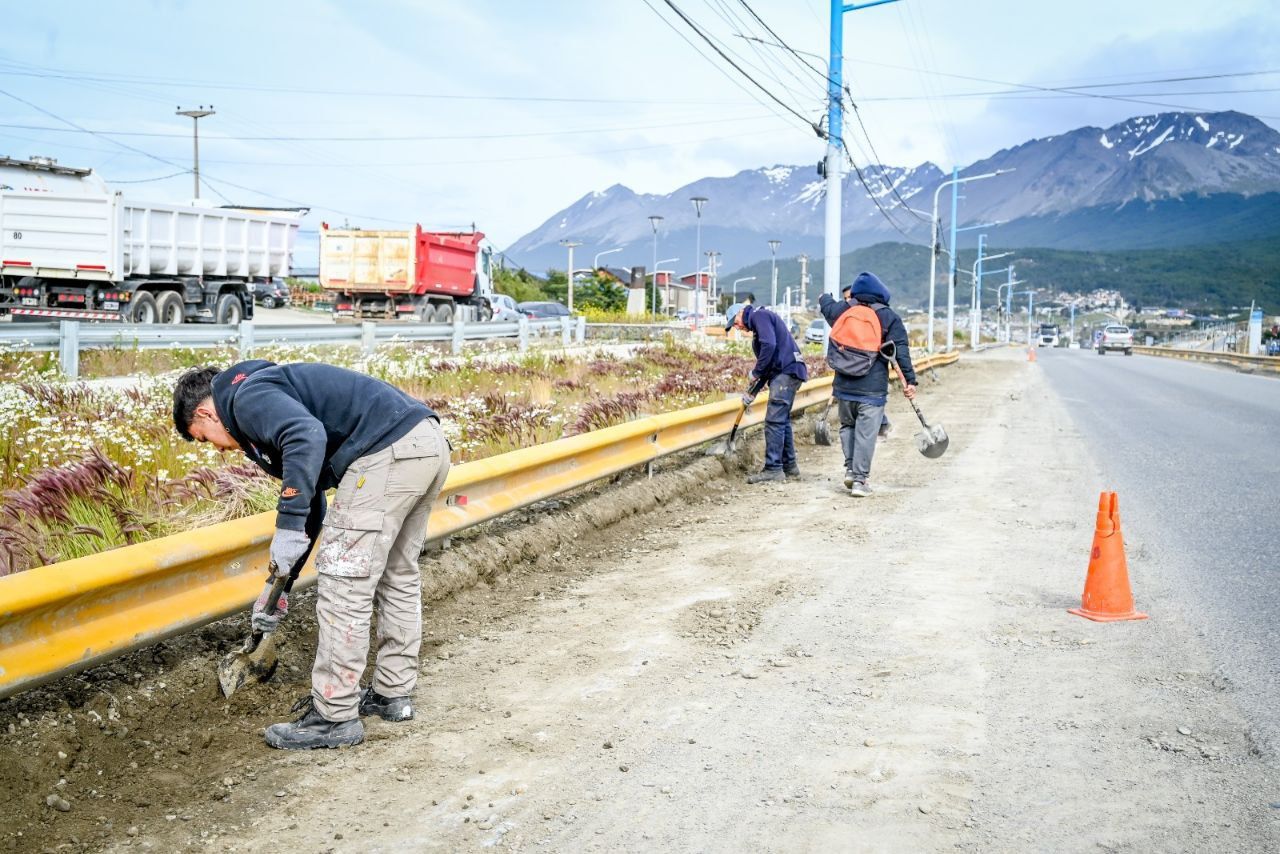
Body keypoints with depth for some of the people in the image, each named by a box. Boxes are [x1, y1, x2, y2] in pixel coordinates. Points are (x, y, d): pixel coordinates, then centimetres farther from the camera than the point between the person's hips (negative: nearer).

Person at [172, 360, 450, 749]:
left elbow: (307, 436, -23)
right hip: (430, 441, 11)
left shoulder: (247, 397, 0)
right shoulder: (274, 396, 30)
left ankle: (335, 717, 6)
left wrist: (287, 525, -18)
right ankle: (393, 693, 32)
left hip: (389, 451, -11)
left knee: (344, 584, -2)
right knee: (398, 576, 21)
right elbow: (311, 503, 34)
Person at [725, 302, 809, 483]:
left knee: (774, 421, -10)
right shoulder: (757, 325, 26)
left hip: (786, 372, -10)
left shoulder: (759, 315, -4)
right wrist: (753, 392, 20)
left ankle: (773, 469, -9)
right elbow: (768, 365, 26)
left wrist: (755, 373, -11)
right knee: (782, 421, 14)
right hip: (786, 373, 10)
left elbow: (769, 345, -21)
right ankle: (789, 466, 21)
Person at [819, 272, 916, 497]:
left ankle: (850, 469, 15)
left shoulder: (841, 310, 5)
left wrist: (825, 297, 52)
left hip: (844, 386, 3)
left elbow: (824, 302, 29)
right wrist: (910, 380, -7)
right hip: (872, 389, -3)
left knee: (848, 425, 21)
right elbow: (901, 351, -7)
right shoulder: (889, 317, -2)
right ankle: (859, 480, 0)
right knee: (866, 433, 0)